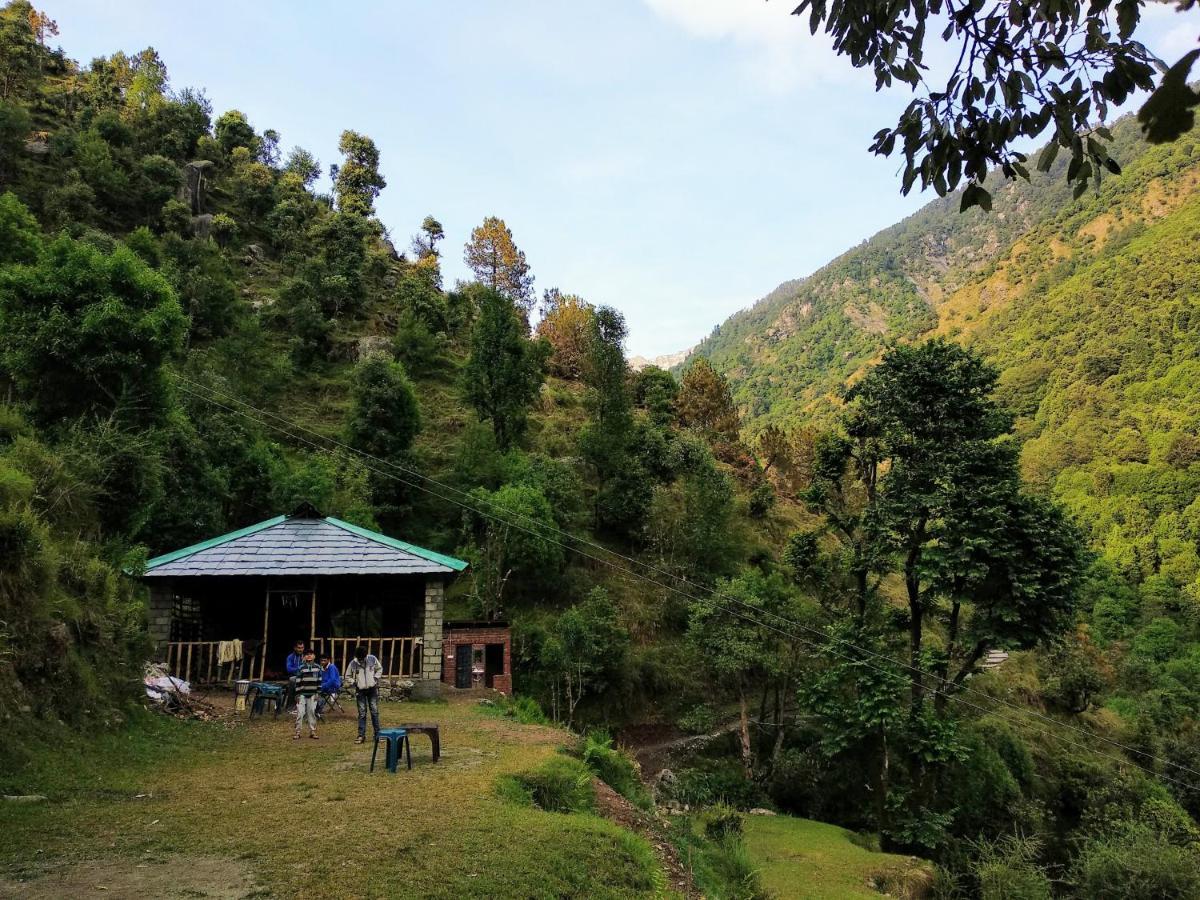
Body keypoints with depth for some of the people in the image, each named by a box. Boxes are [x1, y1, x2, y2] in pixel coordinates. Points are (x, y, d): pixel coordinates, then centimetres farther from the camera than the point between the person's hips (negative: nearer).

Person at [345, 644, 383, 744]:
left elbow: (379, 668, 9)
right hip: (360, 691, -1)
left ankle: (377, 734, 12)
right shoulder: (353, 663, -10)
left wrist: (376, 678, -3)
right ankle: (361, 735, 6)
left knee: (375, 711, 4)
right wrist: (354, 683, -8)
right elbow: (348, 676, 5)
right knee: (362, 713, 1)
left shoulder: (372, 659, -8)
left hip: (372, 689, 1)